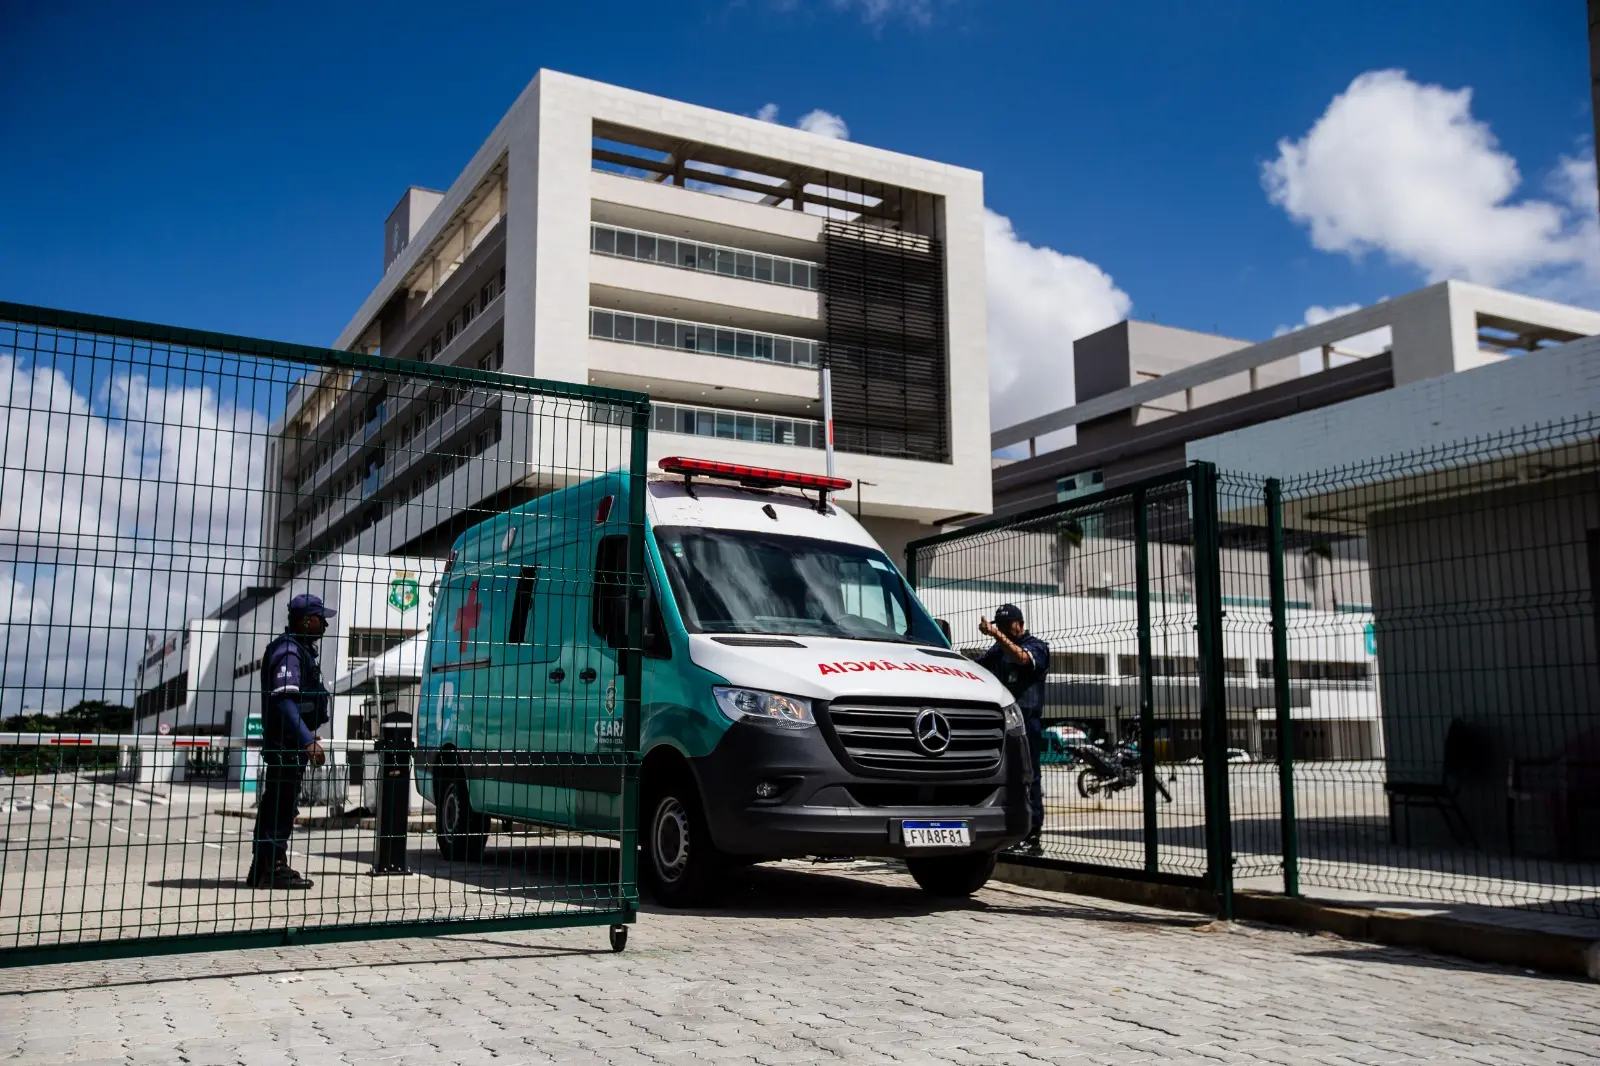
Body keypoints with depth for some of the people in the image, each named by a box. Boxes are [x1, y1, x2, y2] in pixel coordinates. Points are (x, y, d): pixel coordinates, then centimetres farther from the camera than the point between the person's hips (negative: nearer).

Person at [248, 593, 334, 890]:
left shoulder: (299, 649, 18)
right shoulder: (289, 651, -16)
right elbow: (284, 700, -26)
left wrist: (309, 734, 28)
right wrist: (307, 740, -31)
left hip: (292, 741, 11)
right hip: (287, 742, -11)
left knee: (274, 804, 14)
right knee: (282, 804, -7)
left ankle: (262, 870, 21)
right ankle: (275, 868, -3)